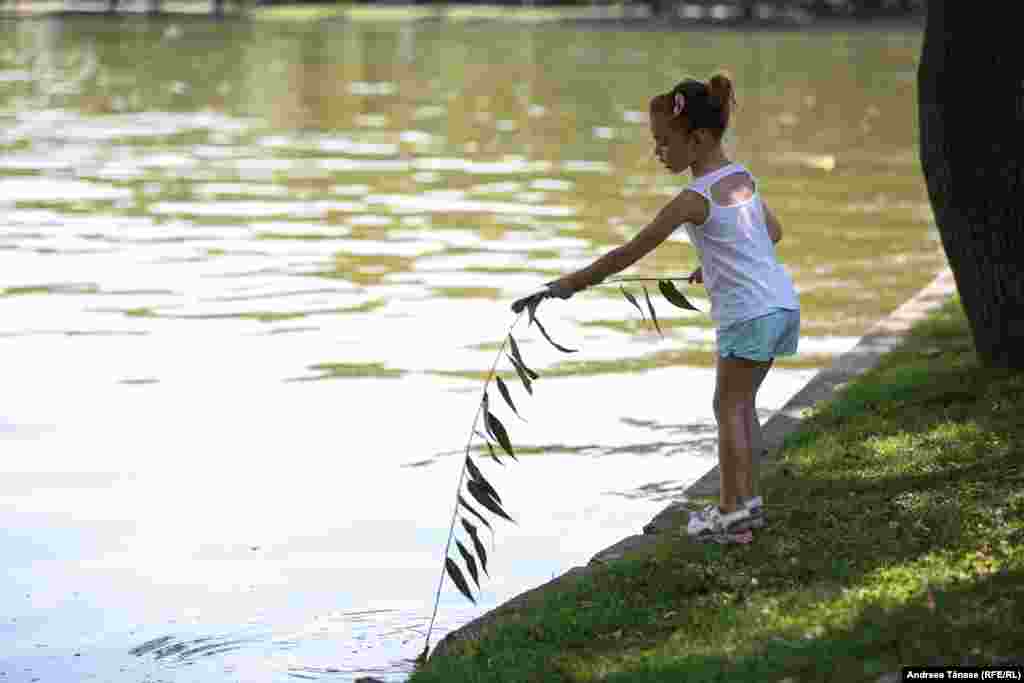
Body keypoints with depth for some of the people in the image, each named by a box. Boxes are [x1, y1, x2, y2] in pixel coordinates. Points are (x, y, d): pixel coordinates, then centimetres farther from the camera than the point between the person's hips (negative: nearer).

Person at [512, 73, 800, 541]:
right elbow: (773, 232, 24)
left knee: (728, 406, 2)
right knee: (741, 404, 17)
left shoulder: (694, 199, -15)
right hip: (782, 302, 8)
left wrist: (572, 283, -11)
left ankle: (733, 509, 3)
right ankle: (745, 501, 20)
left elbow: (630, 253, -15)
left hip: (747, 313, -8)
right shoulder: (742, 177, 9)